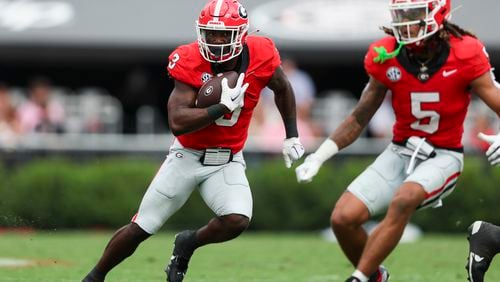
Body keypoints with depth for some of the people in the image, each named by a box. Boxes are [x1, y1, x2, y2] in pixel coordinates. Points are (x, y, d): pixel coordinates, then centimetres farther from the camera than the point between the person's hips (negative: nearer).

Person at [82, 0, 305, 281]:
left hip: (228, 161, 2)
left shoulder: (260, 56, -14)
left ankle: (188, 244, 6)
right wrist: (224, 107, -33)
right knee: (140, 229, 3)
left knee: (237, 221, -25)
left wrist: (292, 136, 10)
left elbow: (283, 89, 10)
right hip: (188, 157, -2)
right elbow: (177, 122, -29)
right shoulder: (190, 61, -21)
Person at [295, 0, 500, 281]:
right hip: (400, 152, 4)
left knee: (403, 201, -34)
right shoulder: (387, 57, -6)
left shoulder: (465, 55, -15)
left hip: (442, 157, -4)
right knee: (343, 218, -12)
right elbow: (359, 119, 6)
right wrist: (319, 156, -2)